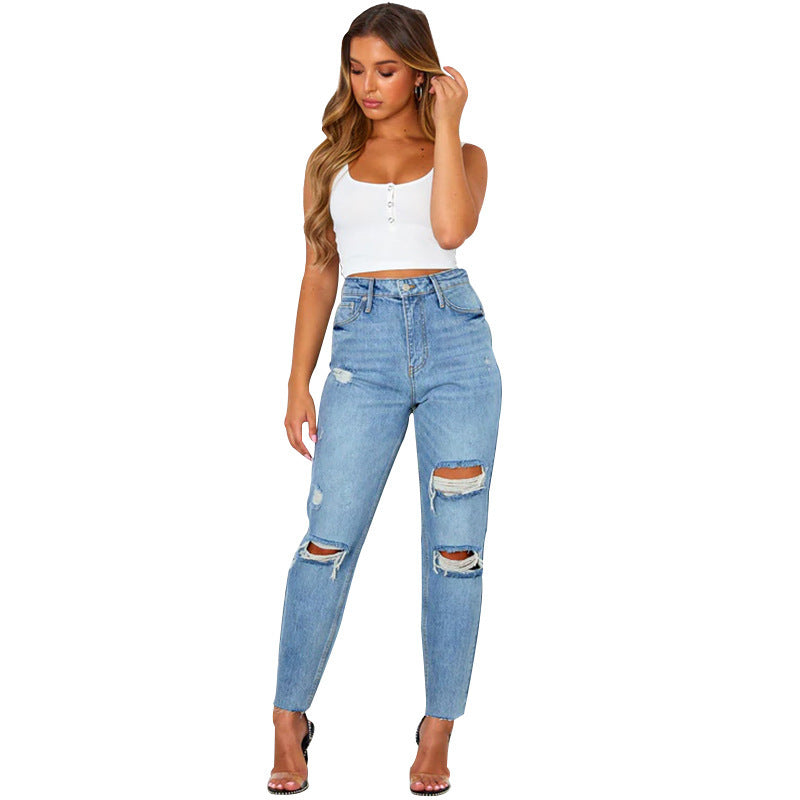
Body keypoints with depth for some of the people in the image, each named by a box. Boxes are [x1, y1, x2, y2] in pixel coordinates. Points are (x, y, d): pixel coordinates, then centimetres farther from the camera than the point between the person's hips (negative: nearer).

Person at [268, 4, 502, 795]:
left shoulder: (462, 155, 11)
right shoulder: (331, 161, 16)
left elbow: (452, 228, -11)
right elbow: (319, 274, 16)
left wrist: (446, 123, -3)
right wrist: (298, 384, 10)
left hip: (455, 342, -1)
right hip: (364, 348, 1)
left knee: (454, 546, 0)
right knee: (328, 537, -8)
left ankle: (438, 733, 10)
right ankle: (289, 722, 5)